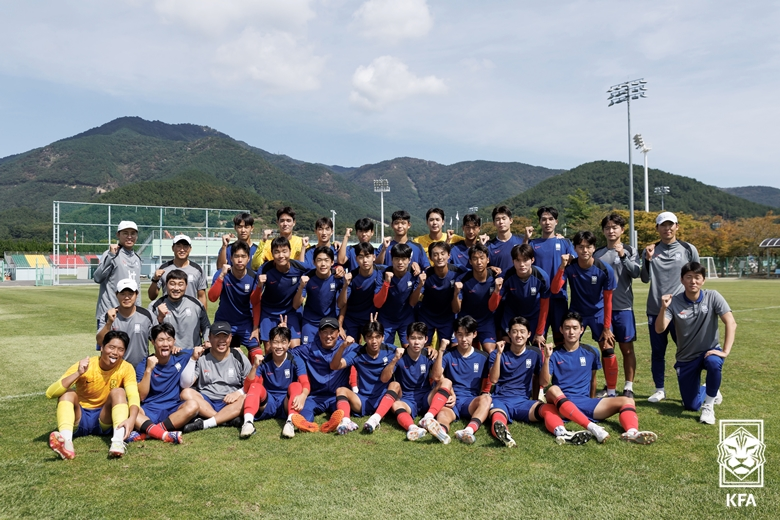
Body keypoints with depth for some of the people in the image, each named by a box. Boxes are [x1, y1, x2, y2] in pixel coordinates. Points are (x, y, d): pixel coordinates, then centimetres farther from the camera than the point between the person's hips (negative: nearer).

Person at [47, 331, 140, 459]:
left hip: (105, 420, 0)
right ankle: (66, 442, -48)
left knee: (119, 392, -25)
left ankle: (118, 442, -46)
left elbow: (133, 396, -27)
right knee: (68, 392, -25)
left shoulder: (126, 368, -11)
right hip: (79, 419, 0)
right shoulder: (85, 366, -13)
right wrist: (78, 374, -36)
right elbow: (50, 393, -22)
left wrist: (131, 419, -48)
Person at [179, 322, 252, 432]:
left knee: (247, 398, -30)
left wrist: (238, 393, -17)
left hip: (231, 403, -1)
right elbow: (185, 385, -6)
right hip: (205, 403, 1)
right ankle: (228, 419, -33)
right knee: (186, 393, -25)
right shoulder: (202, 358, 3)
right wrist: (193, 359, -13)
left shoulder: (238, 357, 4)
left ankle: (204, 424, -35)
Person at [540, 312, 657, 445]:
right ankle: (592, 427, -47)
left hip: (585, 402, 4)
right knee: (553, 390, -37)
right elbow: (544, 383, -11)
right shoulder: (555, 354, 0)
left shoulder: (591, 352, 9)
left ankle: (631, 432, -45)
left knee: (627, 401, -14)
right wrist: (547, 358, -21)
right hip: (561, 404, -3)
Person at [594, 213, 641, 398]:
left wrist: (623, 256, -23)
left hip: (623, 307, -2)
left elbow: (636, 273, -12)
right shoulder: (597, 253, 9)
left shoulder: (630, 251, 3)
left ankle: (629, 387, 10)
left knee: (627, 348, 2)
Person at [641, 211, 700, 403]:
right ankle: (659, 389, 20)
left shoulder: (688, 249, 3)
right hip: (655, 310, 2)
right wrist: (648, 259, -15)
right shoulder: (650, 250, 5)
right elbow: (645, 279, -1)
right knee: (657, 351, 9)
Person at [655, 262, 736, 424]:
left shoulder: (713, 297, -12)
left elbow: (731, 323, -19)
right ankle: (708, 391, 40)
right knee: (691, 406, 3)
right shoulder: (674, 302, -13)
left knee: (714, 363, -39)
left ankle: (709, 406, -14)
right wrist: (663, 308, -39)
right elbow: (659, 329, -22)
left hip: (710, 350, -1)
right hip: (686, 358, 1)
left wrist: (725, 351, -28)